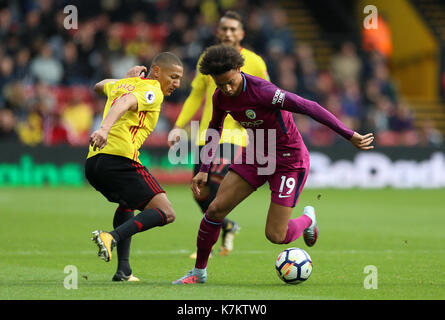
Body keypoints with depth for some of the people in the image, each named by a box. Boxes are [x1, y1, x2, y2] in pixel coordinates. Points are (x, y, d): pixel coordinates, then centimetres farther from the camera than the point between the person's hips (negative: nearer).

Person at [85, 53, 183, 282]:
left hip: (92, 161, 9)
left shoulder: (122, 84, 26)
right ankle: (112, 237, -29)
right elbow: (125, 102, -21)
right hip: (120, 158, -9)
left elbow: (99, 87, 49)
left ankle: (123, 270, 23)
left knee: (128, 204, 35)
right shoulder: (152, 91, 1)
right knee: (166, 213, -9)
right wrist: (105, 129, -36)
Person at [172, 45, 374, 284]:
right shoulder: (220, 97, -6)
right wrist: (204, 170, 10)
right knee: (215, 210, -5)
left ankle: (307, 219, 26)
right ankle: (199, 271, 14)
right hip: (256, 155, 6)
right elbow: (214, 128, 16)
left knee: (276, 236, -9)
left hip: (289, 161, -6)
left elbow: (309, 108, -28)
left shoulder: (261, 92, -30)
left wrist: (350, 136, -27)